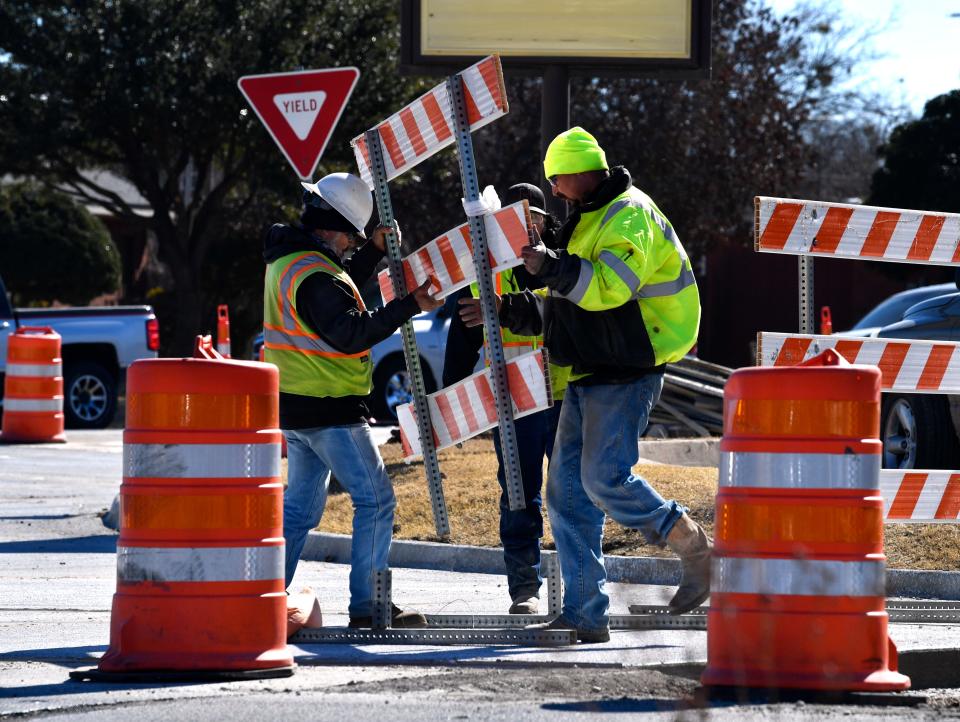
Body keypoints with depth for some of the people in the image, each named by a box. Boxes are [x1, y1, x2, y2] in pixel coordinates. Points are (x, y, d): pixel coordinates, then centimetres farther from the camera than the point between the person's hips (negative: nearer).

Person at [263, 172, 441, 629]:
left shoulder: (287, 260, 12)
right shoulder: (314, 274, -20)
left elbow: (336, 292, 27)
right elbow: (350, 334, -26)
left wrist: (375, 251, 18)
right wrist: (409, 306, -25)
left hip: (294, 406, 10)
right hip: (330, 408, -10)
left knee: (299, 506, 15)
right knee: (375, 500, -4)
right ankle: (367, 607, -5)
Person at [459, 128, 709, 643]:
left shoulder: (630, 216, -10)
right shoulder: (589, 220, 22)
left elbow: (608, 287, -26)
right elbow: (564, 307, 29)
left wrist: (551, 267, -23)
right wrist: (507, 312, 21)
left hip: (625, 376, -10)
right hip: (589, 377, 10)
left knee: (606, 478, -19)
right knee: (567, 490, 3)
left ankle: (692, 547, -1)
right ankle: (583, 615, 3)